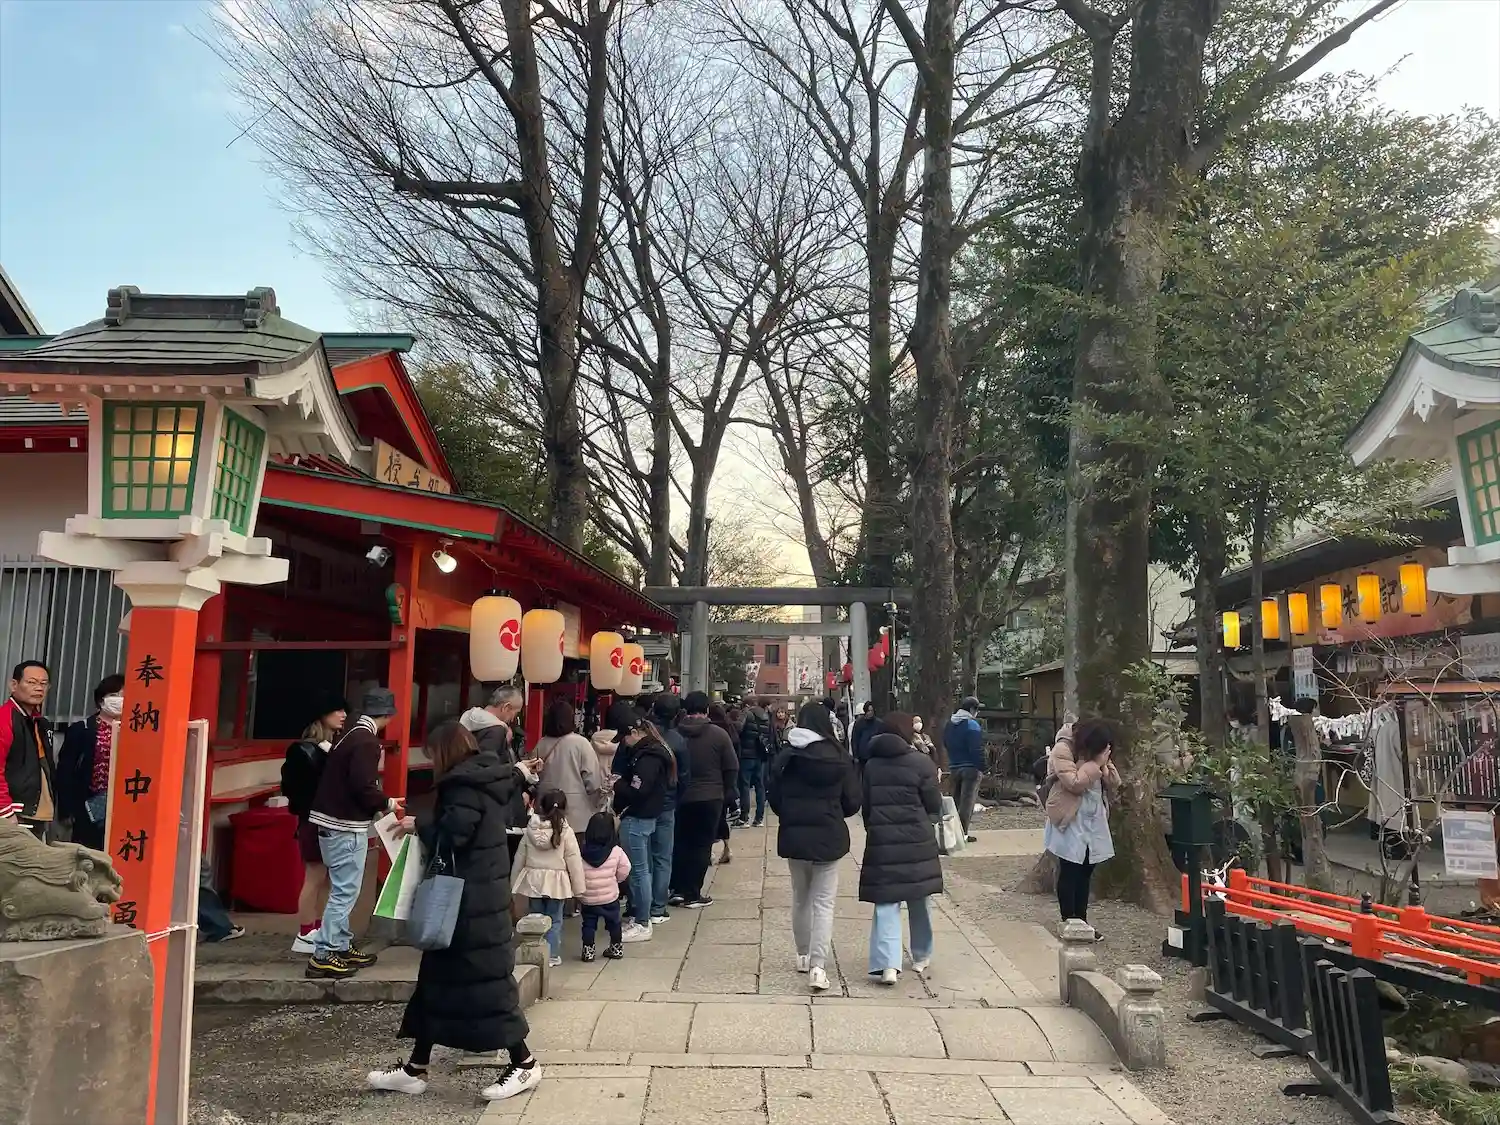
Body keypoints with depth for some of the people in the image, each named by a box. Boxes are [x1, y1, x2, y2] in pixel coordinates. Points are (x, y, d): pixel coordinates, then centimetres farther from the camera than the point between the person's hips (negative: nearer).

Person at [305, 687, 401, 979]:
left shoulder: (352, 734, 11)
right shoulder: (366, 741, -18)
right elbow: (363, 788, -22)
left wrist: (375, 767, 14)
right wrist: (387, 803, -8)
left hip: (332, 820, 10)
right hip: (346, 826, -10)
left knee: (342, 890, 17)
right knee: (345, 892, -4)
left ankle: (341, 946, 25)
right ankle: (323, 955, -1)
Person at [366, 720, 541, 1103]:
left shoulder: (465, 785, -17)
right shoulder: (487, 778, 12)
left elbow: (451, 834, -25)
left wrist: (420, 825, -8)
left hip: (471, 901, -10)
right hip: (479, 895, 10)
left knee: (484, 979, -2)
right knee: (438, 977, 14)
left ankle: (524, 1064, 8)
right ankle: (416, 1069, 22)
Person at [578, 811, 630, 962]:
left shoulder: (582, 852, -12)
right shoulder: (616, 851, -14)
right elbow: (624, 869, -9)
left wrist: (580, 886, 11)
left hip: (588, 898, 0)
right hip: (610, 896, 0)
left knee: (589, 924, 14)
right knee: (614, 923, 18)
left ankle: (588, 951, 16)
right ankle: (616, 949, 27)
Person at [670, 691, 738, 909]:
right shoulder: (718, 735, -10)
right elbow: (732, 768, -5)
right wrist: (724, 791, 9)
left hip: (680, 798, 2)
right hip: (710, 798, -2)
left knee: (680, 843, 15)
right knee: (701, 846, 6)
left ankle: (678, 890, 16)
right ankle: (693, 894, 8)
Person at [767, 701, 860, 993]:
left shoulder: (786, 756, -7)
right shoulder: (840, 757, -8)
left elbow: (773, 796, -1)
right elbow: (852, 801, -3)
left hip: (794, 835, 2)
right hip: (829, 837, -1)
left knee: (800, 898, 18)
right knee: (824, 903, 2)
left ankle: (803, 955, 29)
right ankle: (818, 966, -7)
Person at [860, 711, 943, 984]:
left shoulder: (871, 765, 4)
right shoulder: (920, 763, -7)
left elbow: (864, 805, 9)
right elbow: (934, 805, -4)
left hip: (881, 841, 1)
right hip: (917, 841, -1)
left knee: (886, 902, 2)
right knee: (918, 900, 15)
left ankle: (888, 963, -10)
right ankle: (921, 956, 30)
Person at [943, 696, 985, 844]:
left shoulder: (949, 724, 9)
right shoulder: (972, 725, -15)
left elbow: (945, 745, 17)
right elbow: (977, 750, -20)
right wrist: (981, 768, -16)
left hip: (954, 767, 7)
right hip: (970, 768, -7)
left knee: (956, 800, 16)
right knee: (967, 801, -3)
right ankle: (963, 833, -4)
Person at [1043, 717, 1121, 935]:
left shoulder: (1094, 750, 8)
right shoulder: (1063, 749, -14)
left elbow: (1114, 785, 6)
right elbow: (1075, 783, -23)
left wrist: (1106, 763, -12)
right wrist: (1096, 763, -20)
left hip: (1093, 820, 7)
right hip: (1071, 820, -7)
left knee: (1085, 872, 11)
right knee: (1069, 873, 0)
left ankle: (1081, 920, 18)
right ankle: (1068, 922, 7)